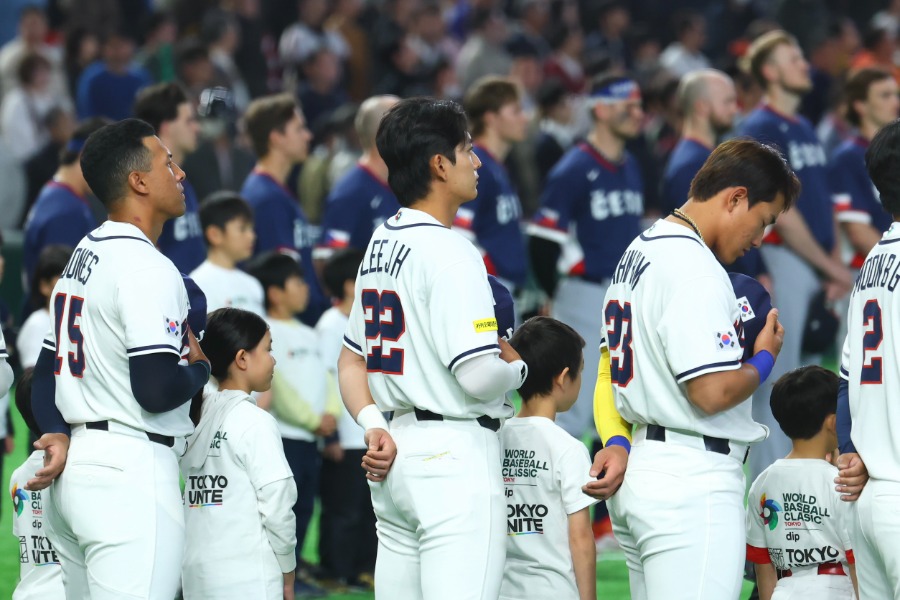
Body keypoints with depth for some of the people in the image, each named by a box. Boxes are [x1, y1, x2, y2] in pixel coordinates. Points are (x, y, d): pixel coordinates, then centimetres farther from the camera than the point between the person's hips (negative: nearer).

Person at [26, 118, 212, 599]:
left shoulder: (83, 255, 17)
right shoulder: (148, 269, -13)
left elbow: (46, 371, 19)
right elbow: (157, 390, -20)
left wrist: (56, 434, 4)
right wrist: (201, 368, 0)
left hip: (73, 470, 10)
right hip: (130, 469, -10)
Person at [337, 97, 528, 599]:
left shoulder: (380, 246, 14)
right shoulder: (449, 251, -14)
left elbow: (351, 358, 19)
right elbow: (479, 377, -20)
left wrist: (372, 423, 6)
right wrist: (517, 367, 0)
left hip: (396, 453, 10)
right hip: (456, 453, -10)